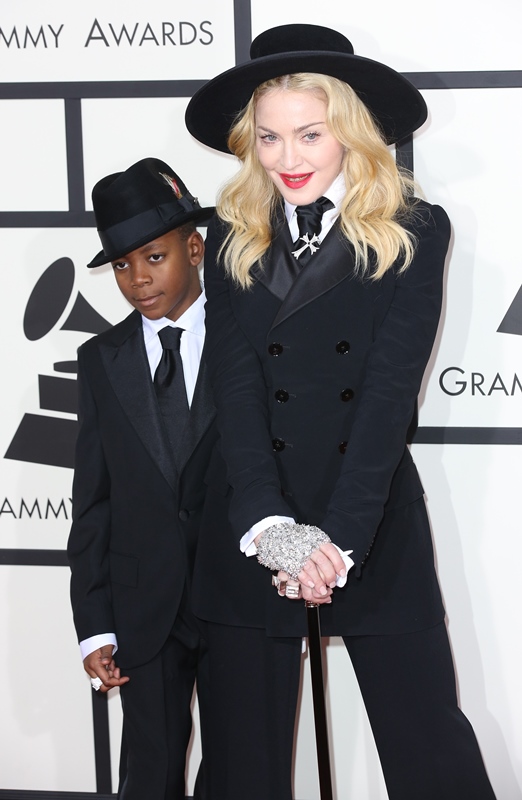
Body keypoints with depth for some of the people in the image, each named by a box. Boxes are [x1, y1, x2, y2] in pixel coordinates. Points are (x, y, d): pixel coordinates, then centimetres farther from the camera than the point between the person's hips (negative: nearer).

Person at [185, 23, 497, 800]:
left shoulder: (415, 232, 0)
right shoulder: (232, 239, 6)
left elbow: (392, 390, -9)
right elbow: (235, 385, -3)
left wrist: (338, 538, -18)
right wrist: (270, 526, -18)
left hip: (373, 523, -2)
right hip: (250, 528, 2)